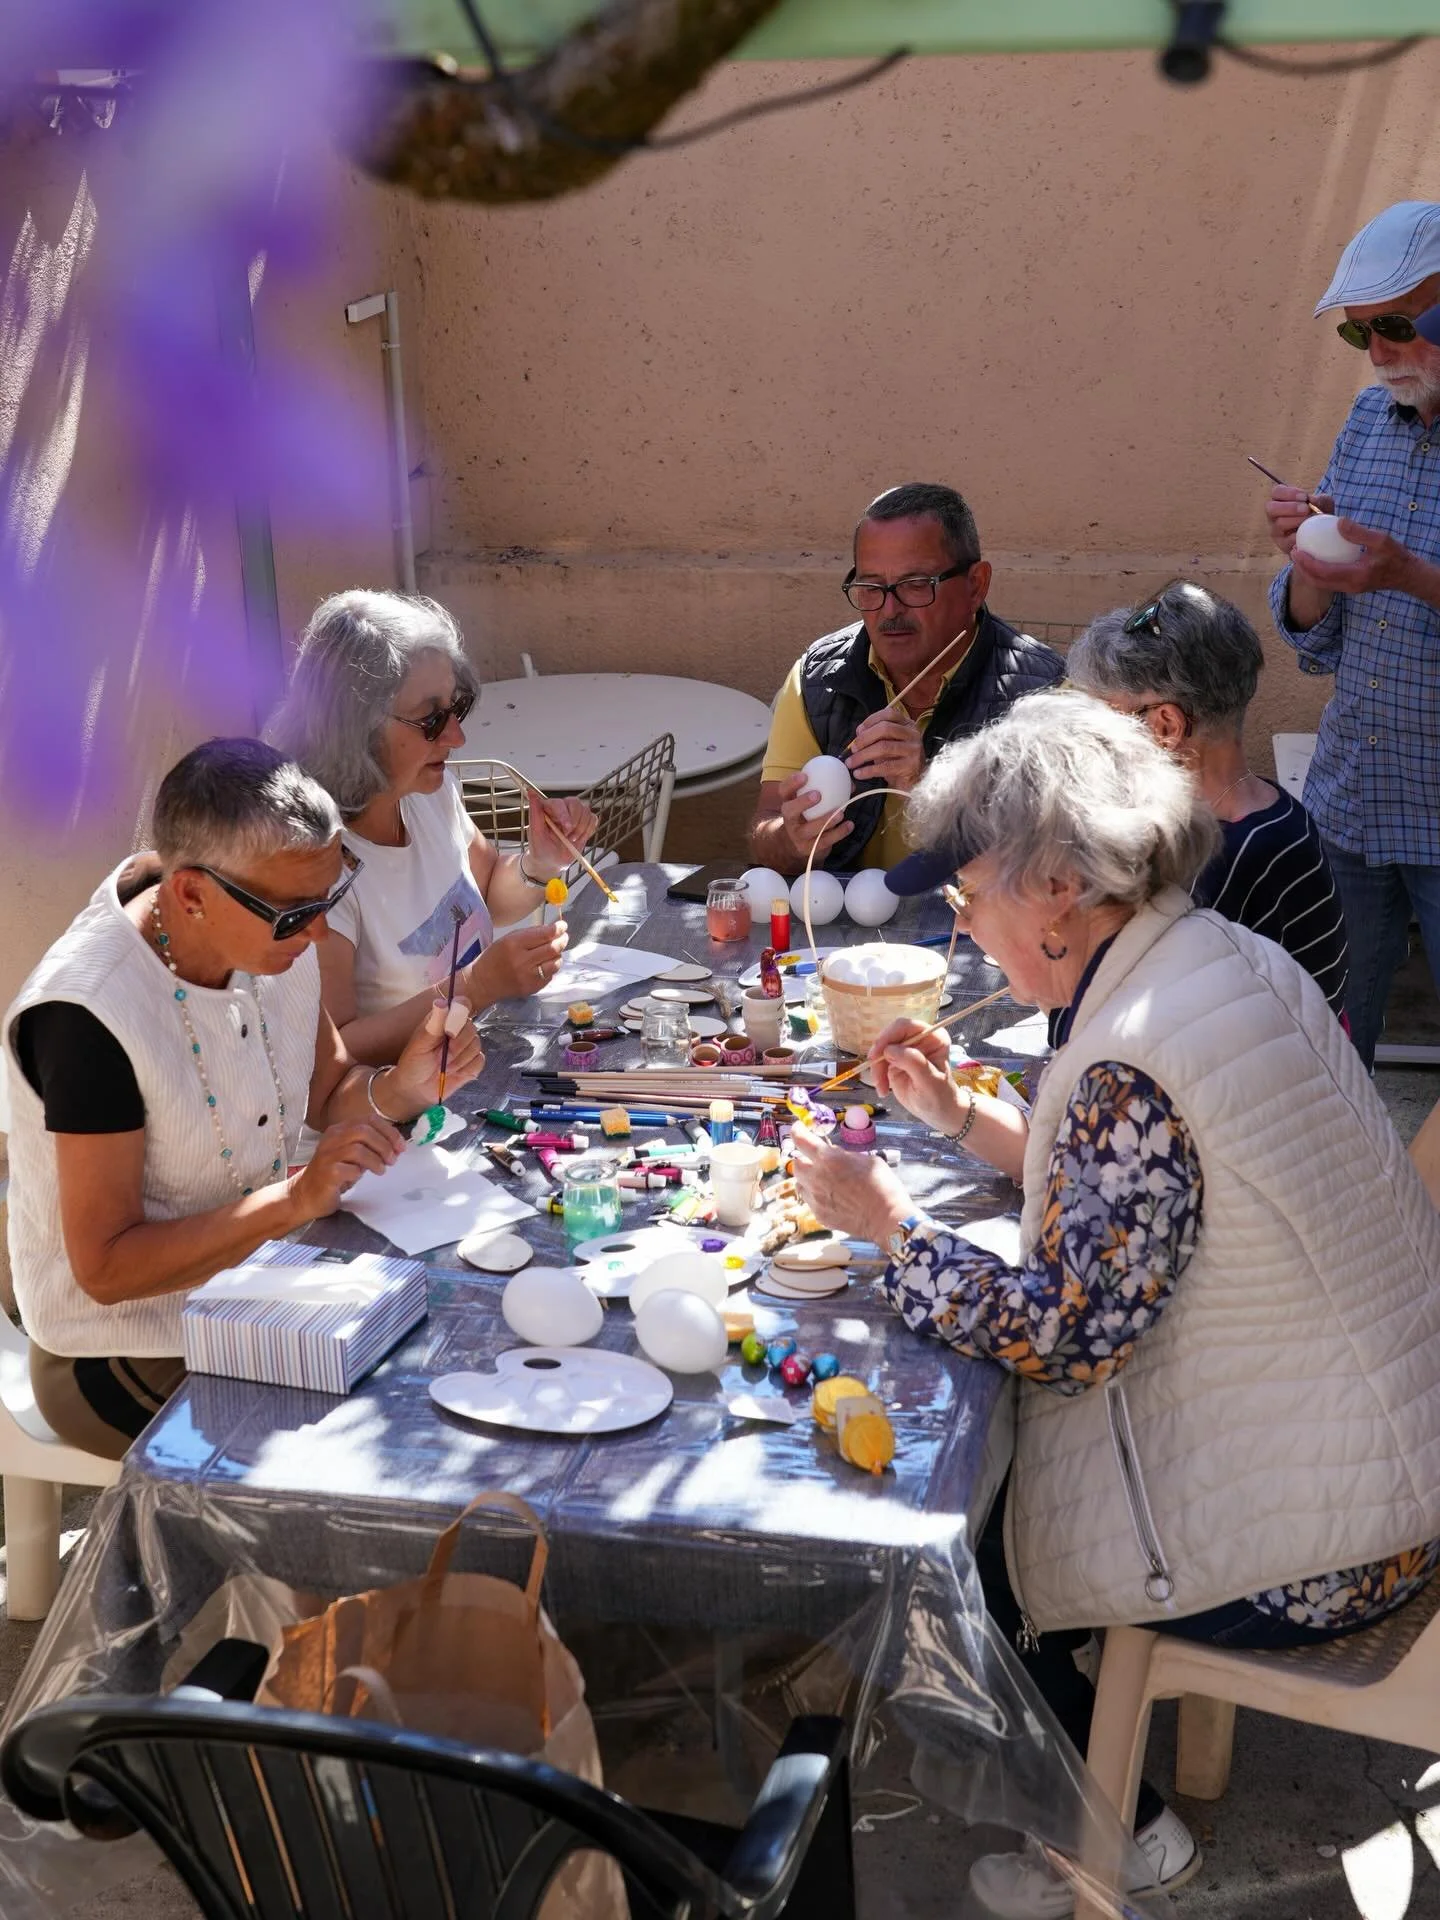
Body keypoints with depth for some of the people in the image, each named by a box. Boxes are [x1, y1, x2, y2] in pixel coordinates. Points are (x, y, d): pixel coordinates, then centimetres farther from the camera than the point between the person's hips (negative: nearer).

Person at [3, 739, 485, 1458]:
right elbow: (106, 1268, -24)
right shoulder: (84, 1014, -29)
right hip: (130, 1349, -7)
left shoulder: (273, 931, -8)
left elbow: (328, 1092, 6)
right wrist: (296, 1198, -32)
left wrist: (398, 1089, -16)